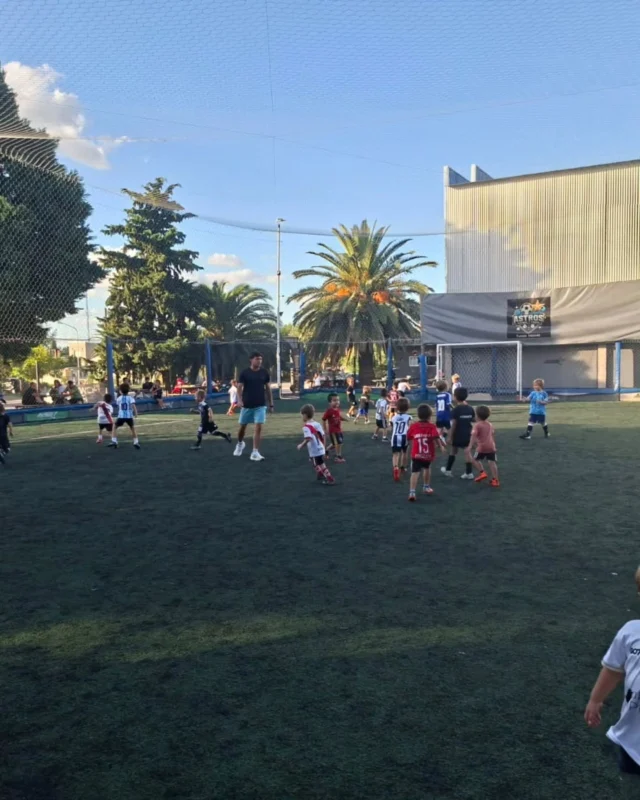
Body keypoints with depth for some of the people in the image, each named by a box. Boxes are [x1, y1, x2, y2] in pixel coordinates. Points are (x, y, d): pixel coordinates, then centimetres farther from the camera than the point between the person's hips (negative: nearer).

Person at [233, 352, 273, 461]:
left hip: (260, 405, 1)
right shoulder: (244, 373, -5)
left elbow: (268, 388, 9)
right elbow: (239, 387, -3)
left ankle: (255, 453, -5)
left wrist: (271, 403, 8)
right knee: (242, 426, 13)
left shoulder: (264, 373, 1)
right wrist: (240, 400, -19)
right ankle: (240, 444, 42)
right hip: (247, 405, 0)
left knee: (258, 427, -9)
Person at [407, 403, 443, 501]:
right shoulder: (432, 426, -5)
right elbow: (436, 437, -20)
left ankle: (412, 492, -21)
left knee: (415, 472, -6)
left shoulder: (413, 425, 1)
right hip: (428, 454, 1)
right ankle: (426, 487, 43)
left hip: (416, 454, -1)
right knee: (427, 468, 27)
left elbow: (409, 438, 9)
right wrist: (441, 446, -17)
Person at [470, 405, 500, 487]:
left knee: (476, 459, 16)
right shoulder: (490, 425, 14)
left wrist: (471, 445, -24)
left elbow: (474, 436, -18)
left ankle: (483, 473, 3)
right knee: (492, 462, 6)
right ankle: (495, 480, 4)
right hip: (491, 446, 5)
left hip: (482, 447, -5)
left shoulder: (477, 425, -6)